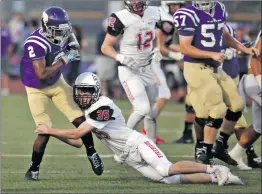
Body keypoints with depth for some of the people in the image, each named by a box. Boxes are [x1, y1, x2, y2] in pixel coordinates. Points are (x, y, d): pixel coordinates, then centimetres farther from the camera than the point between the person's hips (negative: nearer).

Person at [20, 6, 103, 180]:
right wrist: (64, 60, -30)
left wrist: (73, 48, -8)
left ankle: (91, 153, 24)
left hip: (57, 82, 6)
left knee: (80, 119, 1)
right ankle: (34, 169, 10)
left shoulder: (63, 35, -14)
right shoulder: (36, 44, -34)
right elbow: (41, 75, -36)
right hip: (37, 89, -6)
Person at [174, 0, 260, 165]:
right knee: (218, 110, -13)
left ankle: (221, 146, 22)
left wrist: (245, 49, 16)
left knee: (237, 105, 8)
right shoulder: (189, 15, -16)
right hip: (197, 69, -8)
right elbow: (184, 48, -18)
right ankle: (205, 154, -2)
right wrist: (212, 54, -25)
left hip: (216, 68, 8)